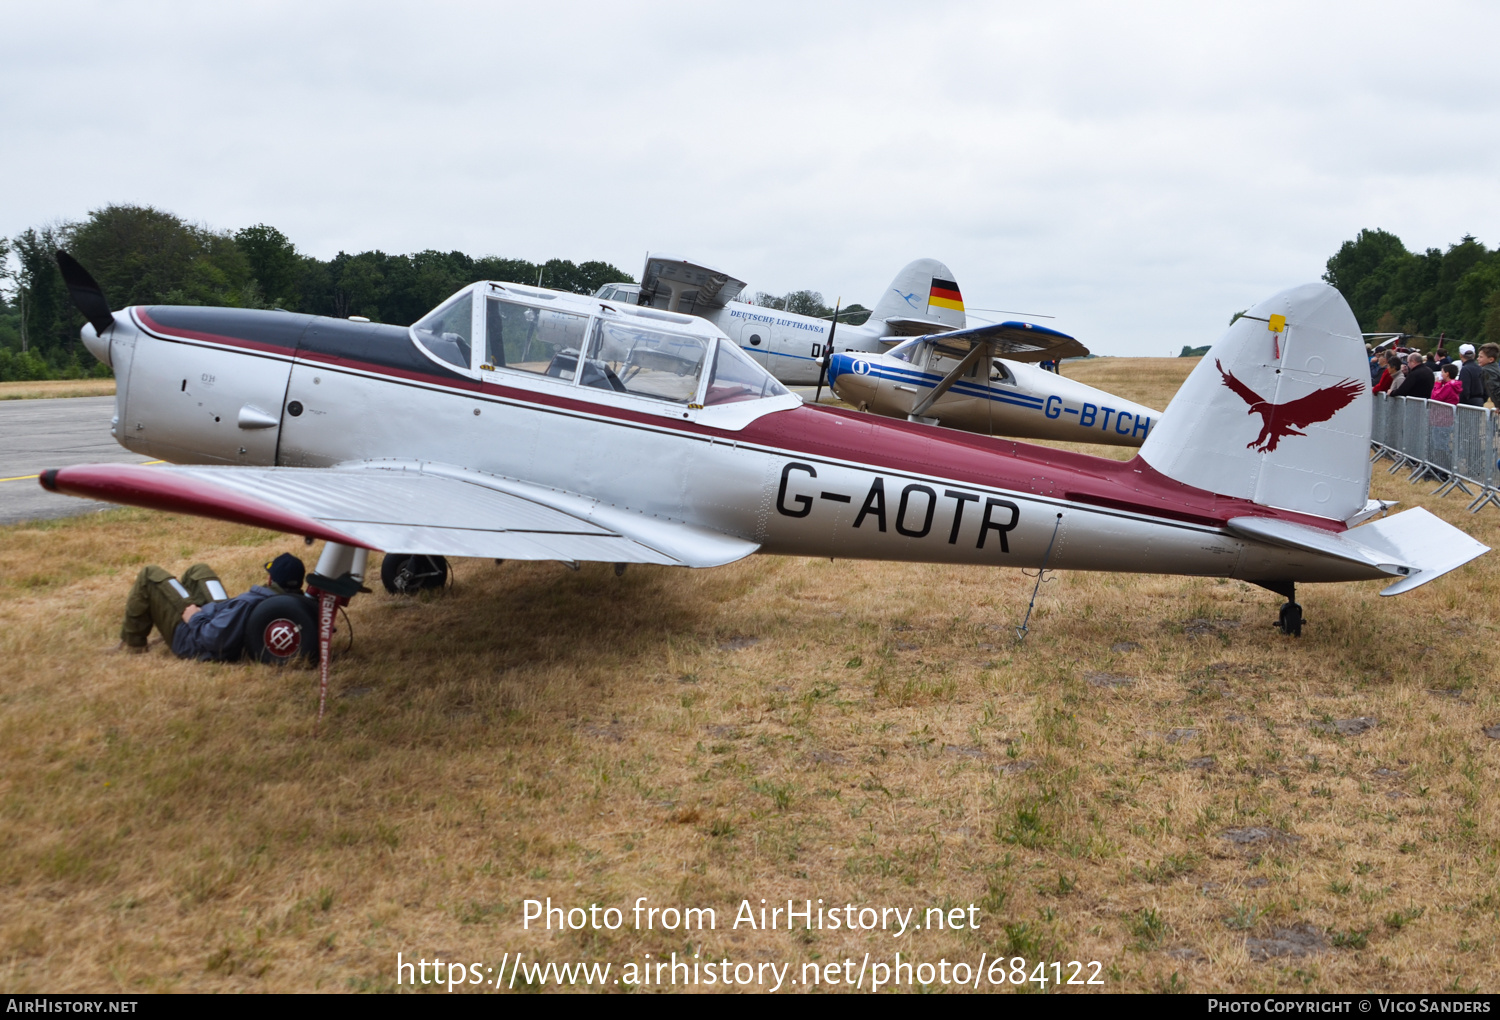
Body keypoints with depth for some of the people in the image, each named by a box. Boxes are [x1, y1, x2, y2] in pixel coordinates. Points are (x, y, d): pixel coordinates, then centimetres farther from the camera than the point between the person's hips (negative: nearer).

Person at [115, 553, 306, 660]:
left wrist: (195, 618, -19)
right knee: (198, 570, 25)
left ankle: (132, 645, 20)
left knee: (150, 576, 3)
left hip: (189, 638, -8)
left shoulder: (248, 604, -43)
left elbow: (213, 639, -35)